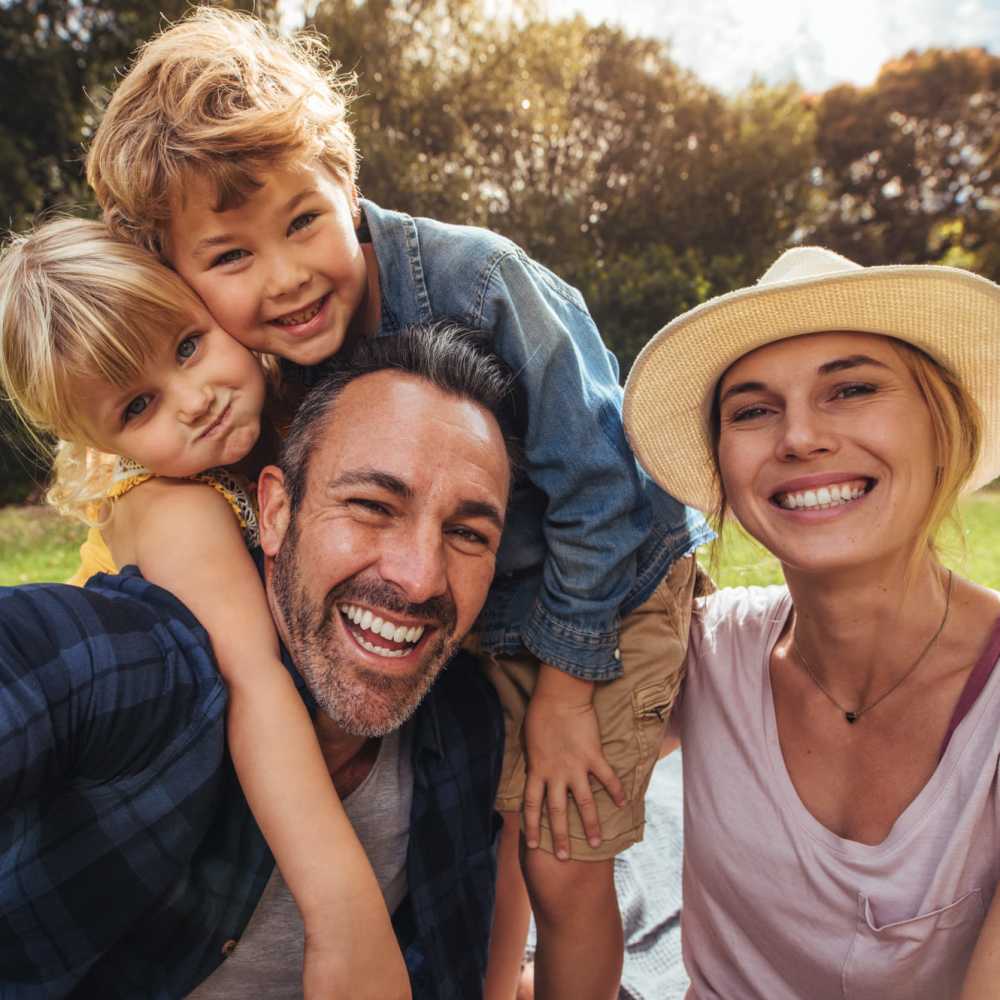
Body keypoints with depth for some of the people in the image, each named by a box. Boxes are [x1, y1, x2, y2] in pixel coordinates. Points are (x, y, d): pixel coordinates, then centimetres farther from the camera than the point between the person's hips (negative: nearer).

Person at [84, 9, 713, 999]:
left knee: (562, 867, 0)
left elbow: (594, 489, -22)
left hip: (614, 587, -4)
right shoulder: (251, 367, -14)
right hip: (479, 617, 4)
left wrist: (563, 692, -14)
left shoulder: (475, 280, -30)